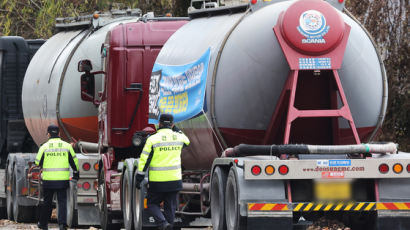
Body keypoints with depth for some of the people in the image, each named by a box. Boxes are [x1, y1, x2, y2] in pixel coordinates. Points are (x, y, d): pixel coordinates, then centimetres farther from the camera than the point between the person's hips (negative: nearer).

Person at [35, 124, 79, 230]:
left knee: (47, 202, 12)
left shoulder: (44, 146, -3)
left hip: (48, 179, 0)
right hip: (63, 180, 0)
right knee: (62, 201, 3)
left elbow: (38, 163, 4)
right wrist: (76, 173, 22)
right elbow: (74, 161, 8)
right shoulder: (66, 146, 1)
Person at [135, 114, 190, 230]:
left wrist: (139, 179, -5)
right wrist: (175, 129, 24)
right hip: (174, 180, 3)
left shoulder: (153, 139, -11)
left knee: (152, 204, 10)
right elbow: (186, 141, 28)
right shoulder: (178, 137, 1)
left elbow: (144, 161, -11)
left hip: (157, 180, -3)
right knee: (170, 207, 12)